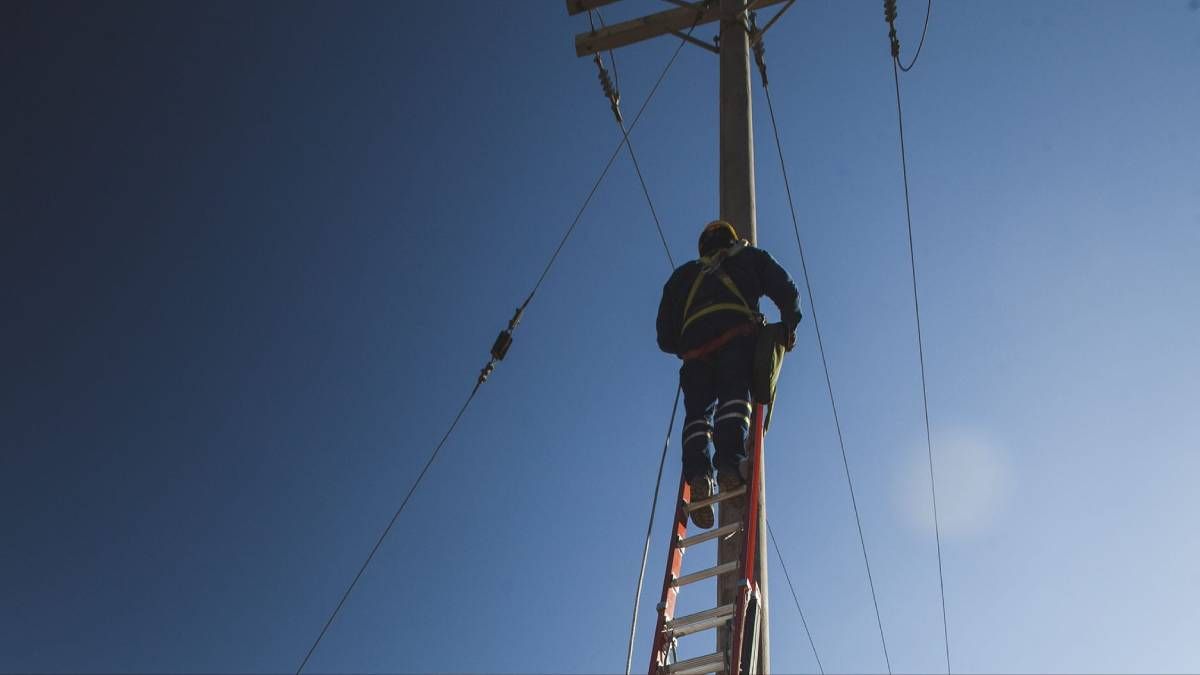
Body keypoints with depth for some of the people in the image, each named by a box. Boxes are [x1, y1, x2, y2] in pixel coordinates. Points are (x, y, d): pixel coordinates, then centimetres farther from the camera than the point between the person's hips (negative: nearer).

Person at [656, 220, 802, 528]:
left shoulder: (683, 275, 38)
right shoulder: (749, 257, 33)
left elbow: (666, 338, 33)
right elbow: (786, 291, 20)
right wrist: (789, 327, 36)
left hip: (695, 345, 2)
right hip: (737, 335, -2)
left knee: (698, 410, -4)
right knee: (735, 396, -15)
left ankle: (698, 473, -28)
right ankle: (730, 460, -40)